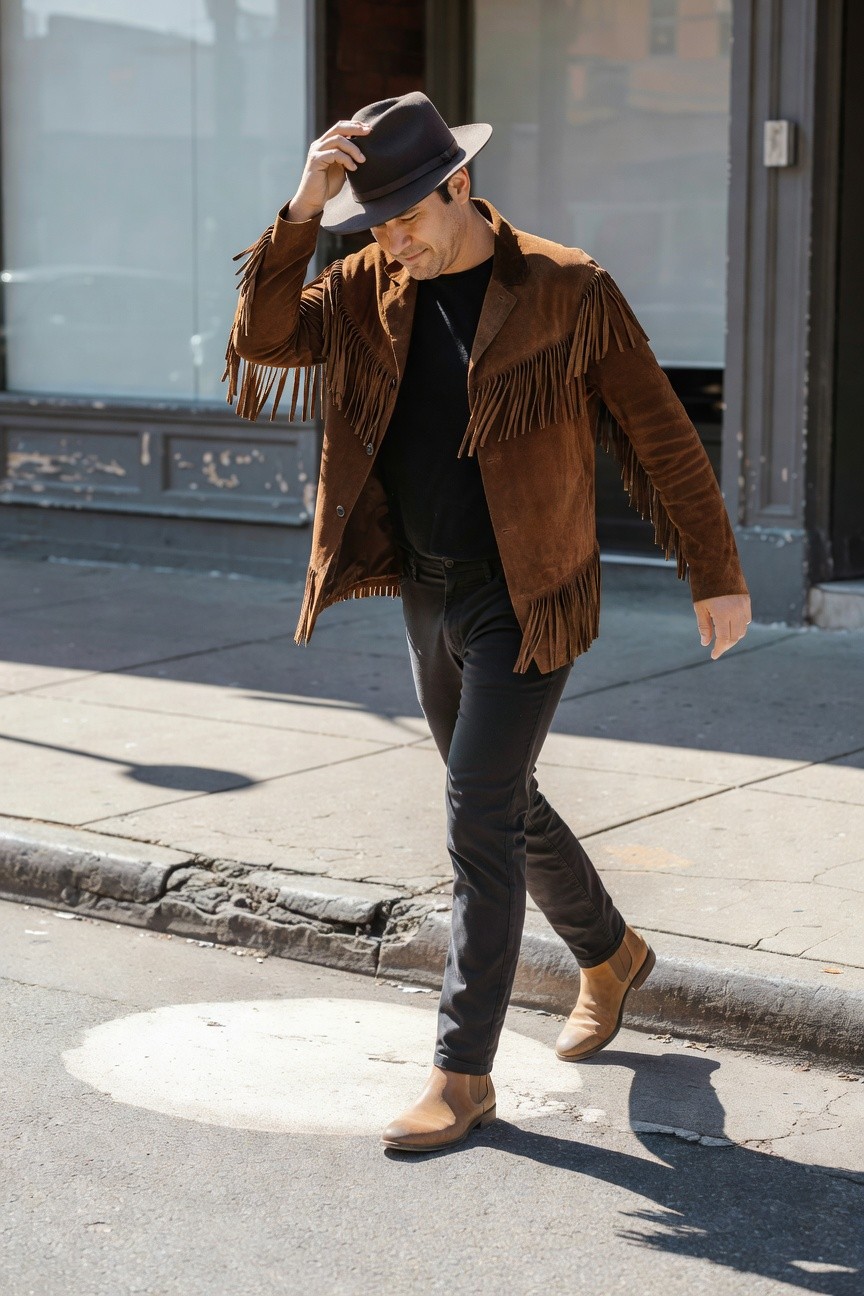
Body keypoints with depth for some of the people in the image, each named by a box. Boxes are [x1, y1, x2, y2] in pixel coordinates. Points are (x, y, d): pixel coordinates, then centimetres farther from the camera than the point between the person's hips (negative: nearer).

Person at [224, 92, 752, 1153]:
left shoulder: (569, 292, -13)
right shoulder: (372, 288, 1)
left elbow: (661, 439, -6)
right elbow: (264, 337, -12)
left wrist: (717, 578, -1)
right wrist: (303, 210, -23)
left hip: (528, 603, -6)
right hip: (427, 594, 6)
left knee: (480, 818, -10)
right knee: (499, 805, 18)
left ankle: (463, 1072, -1)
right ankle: (609, 955, 43)